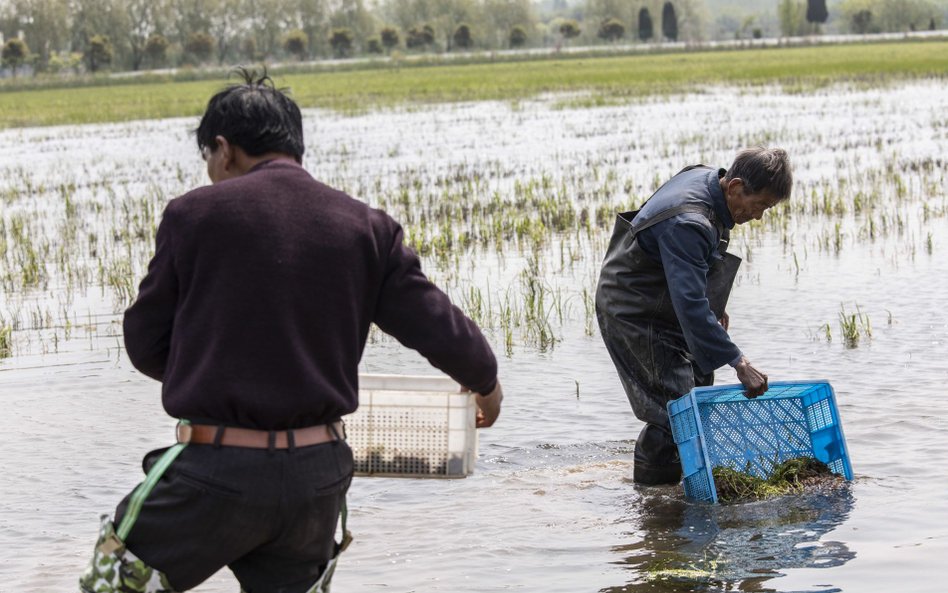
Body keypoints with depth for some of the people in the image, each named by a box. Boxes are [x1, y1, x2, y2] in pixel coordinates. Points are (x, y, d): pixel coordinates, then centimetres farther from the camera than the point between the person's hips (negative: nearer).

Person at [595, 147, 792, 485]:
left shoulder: (705, 179, -3)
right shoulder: (687, 225, -34)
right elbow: (690, 305, -37)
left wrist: (714, 307, 17)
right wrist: (739, 363, -37)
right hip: (633, 315, -10)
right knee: (675, 409, -12)